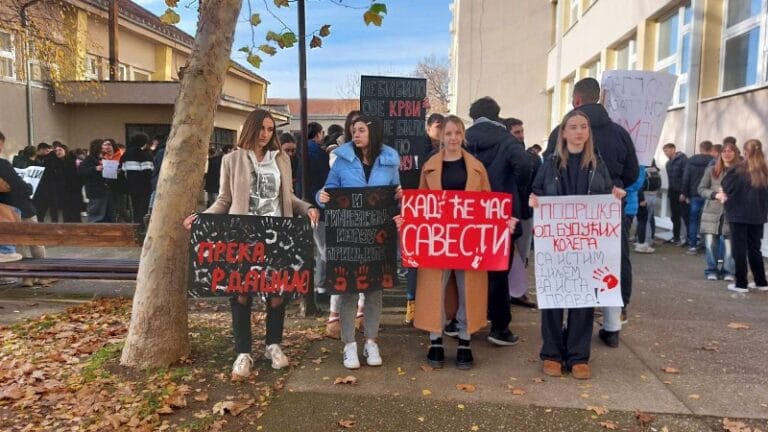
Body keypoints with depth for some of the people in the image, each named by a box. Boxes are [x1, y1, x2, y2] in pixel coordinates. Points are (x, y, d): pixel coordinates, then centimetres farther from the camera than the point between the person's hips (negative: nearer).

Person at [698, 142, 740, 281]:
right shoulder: (711, 170, 6)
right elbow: (701, 189, 6)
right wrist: (714, 194, -11)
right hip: (712, 211, 1)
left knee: (730, 244, -1)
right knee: (710, 243, 1)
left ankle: (728, 271, 15)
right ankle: (711, 270, 16)